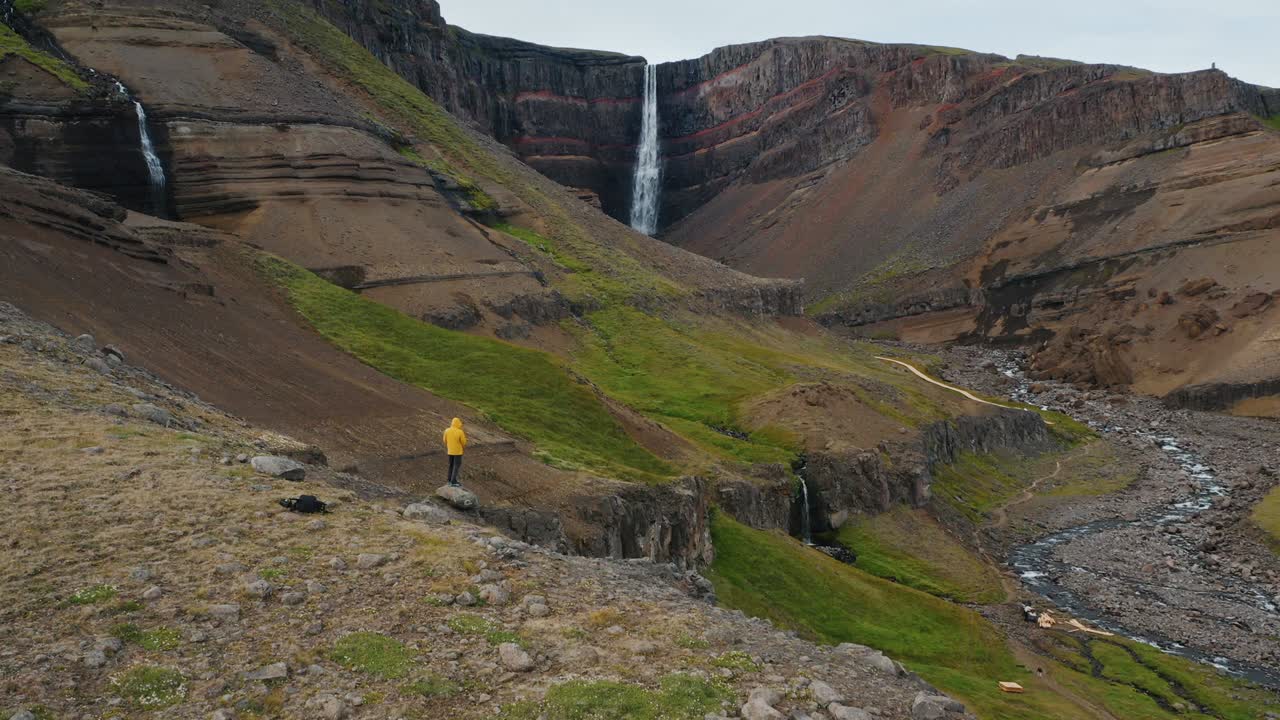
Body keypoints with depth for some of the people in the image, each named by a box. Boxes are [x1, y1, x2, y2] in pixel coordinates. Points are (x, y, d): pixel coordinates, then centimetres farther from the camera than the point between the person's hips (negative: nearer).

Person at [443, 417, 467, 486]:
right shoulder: (460, 432, -19)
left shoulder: (447, 431, -5)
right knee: (457, 466, 0)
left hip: (450, 451, 5)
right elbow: (463, 442, -11)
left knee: (451, 465, 17)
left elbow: (445, 441, 6)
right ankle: (453, 482, -3)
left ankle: (450, 480, 23)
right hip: (458, 451, -5)